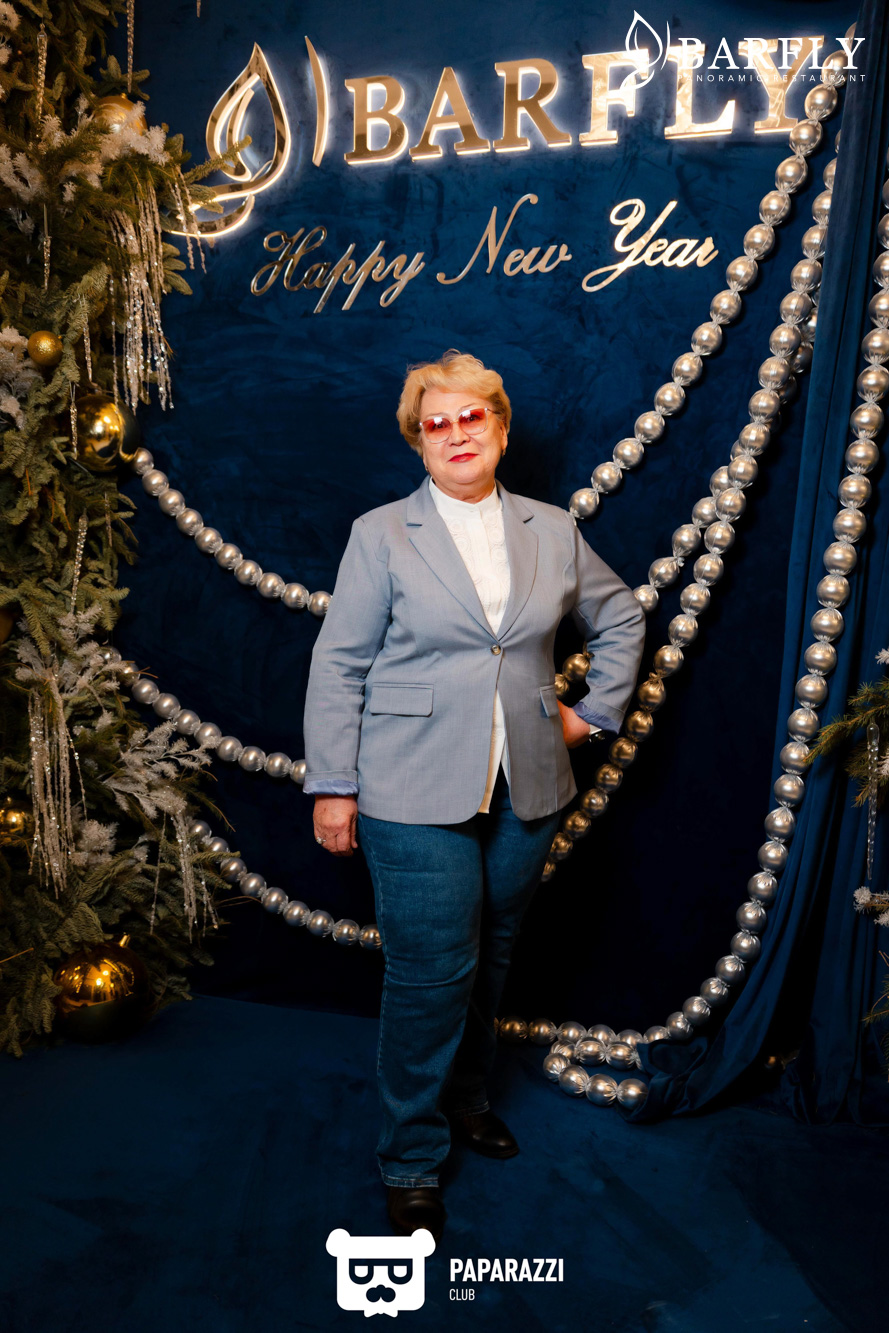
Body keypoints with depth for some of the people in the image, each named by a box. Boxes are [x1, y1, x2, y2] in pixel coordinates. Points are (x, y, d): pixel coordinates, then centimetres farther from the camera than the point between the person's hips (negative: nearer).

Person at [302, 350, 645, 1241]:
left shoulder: (553, 532, 8)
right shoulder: (380, 535, -2)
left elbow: (621, 616, 21)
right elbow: (338, 665, -3)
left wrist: (596, 711, 13)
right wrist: (332, 786, -6)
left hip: (526, 793, 4)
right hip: (417, 798, -4)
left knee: (491, 961, 17)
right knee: (431, 974, -1)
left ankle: (465, 1101, 41)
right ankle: (411, 1162, 20)